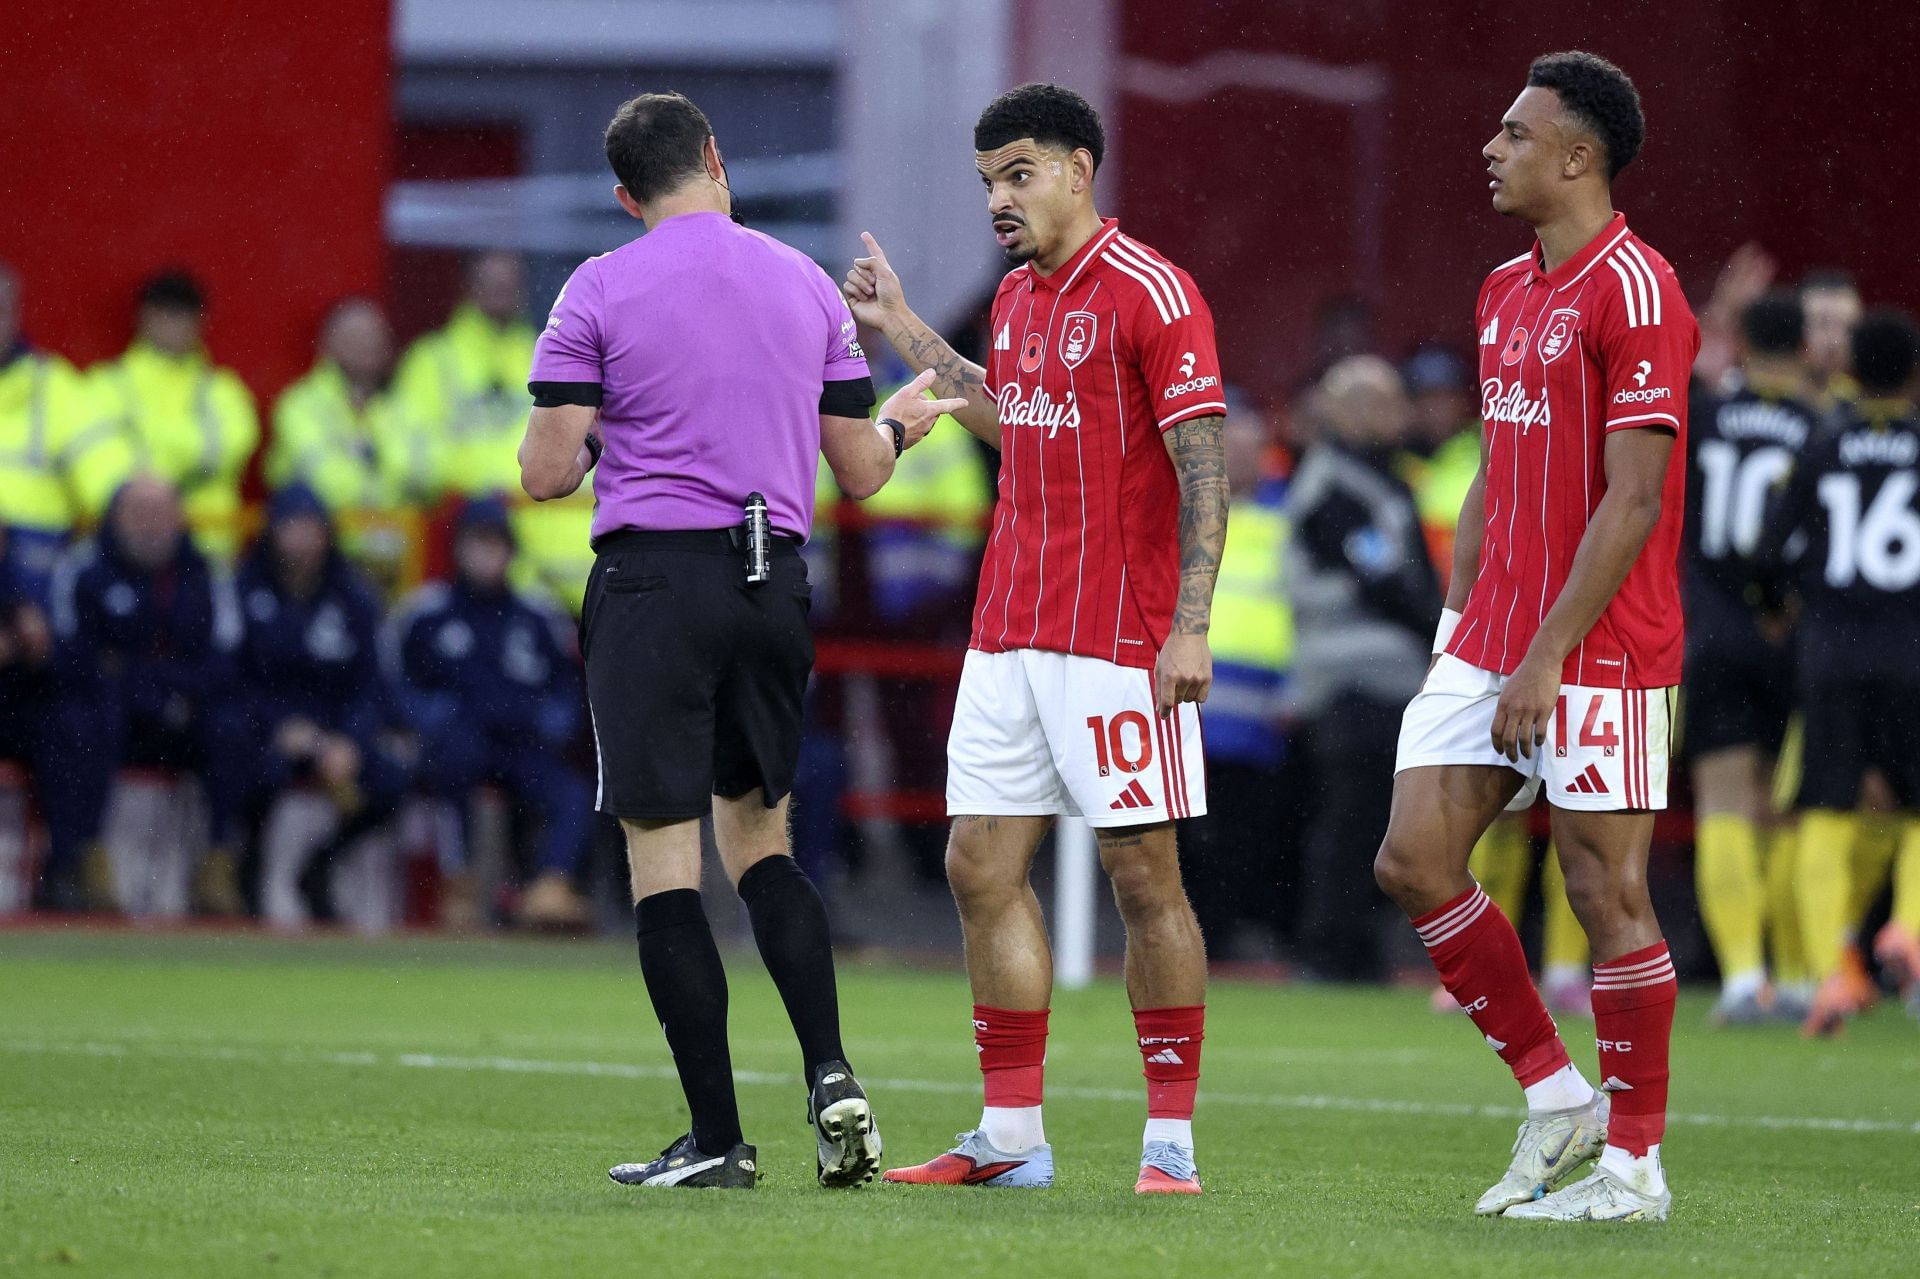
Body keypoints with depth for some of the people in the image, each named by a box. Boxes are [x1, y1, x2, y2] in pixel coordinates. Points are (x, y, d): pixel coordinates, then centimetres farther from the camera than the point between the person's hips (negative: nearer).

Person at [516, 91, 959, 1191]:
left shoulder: (600, 292, -4)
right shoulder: (808, 286, 8)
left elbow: (547, 473, -6)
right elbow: (860, 473, 13)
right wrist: (901, 425, 35)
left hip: (653, 577, -4)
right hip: (775, 581, 4)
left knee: (663, 860, -1)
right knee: (760, 839, 19)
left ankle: (717, 1140, -4)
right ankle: (832, 1079, 1)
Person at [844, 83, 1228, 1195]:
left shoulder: (1152, 293, -11)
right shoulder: (1017, 297, 13)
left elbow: (1203, 469, -15)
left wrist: (1190, 625, -21)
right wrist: (907, 333, 32)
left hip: (1119, 640, -8)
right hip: (1008, 634, 8)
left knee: (1143, 875, -4)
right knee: (983, 868, 5)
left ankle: (1172, 1142, 3)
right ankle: (1012, 1137, 10)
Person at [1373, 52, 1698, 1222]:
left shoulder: (1634, 291, -13)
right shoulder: (1506, 293, 14)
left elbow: (1634, 499, -18)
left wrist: (1545, 655, -19)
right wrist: (1458, 625, 13)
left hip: (1599, 651, -9)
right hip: (1493, 643, 9)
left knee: (1608, 893, -3)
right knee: (1414, 861, 2)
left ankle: (1633, 1162, 7)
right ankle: (1556, 1099, 14)